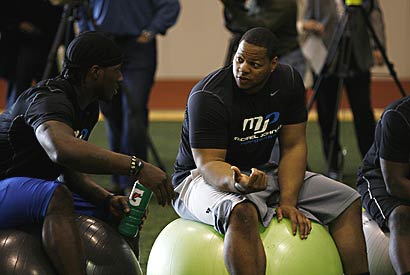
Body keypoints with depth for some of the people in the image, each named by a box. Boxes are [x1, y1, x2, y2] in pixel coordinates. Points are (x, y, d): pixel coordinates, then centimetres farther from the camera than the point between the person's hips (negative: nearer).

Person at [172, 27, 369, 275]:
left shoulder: (288, 81, -4)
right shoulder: (208, 96, -22)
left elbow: (293, 147, -4)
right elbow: (209, 163, -26)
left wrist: (287, 202, -18)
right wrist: (236, 182, -49)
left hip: (260, 173, 7)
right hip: (202, 178, -7)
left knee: (349, 203, -4)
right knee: (242, 212, -43)